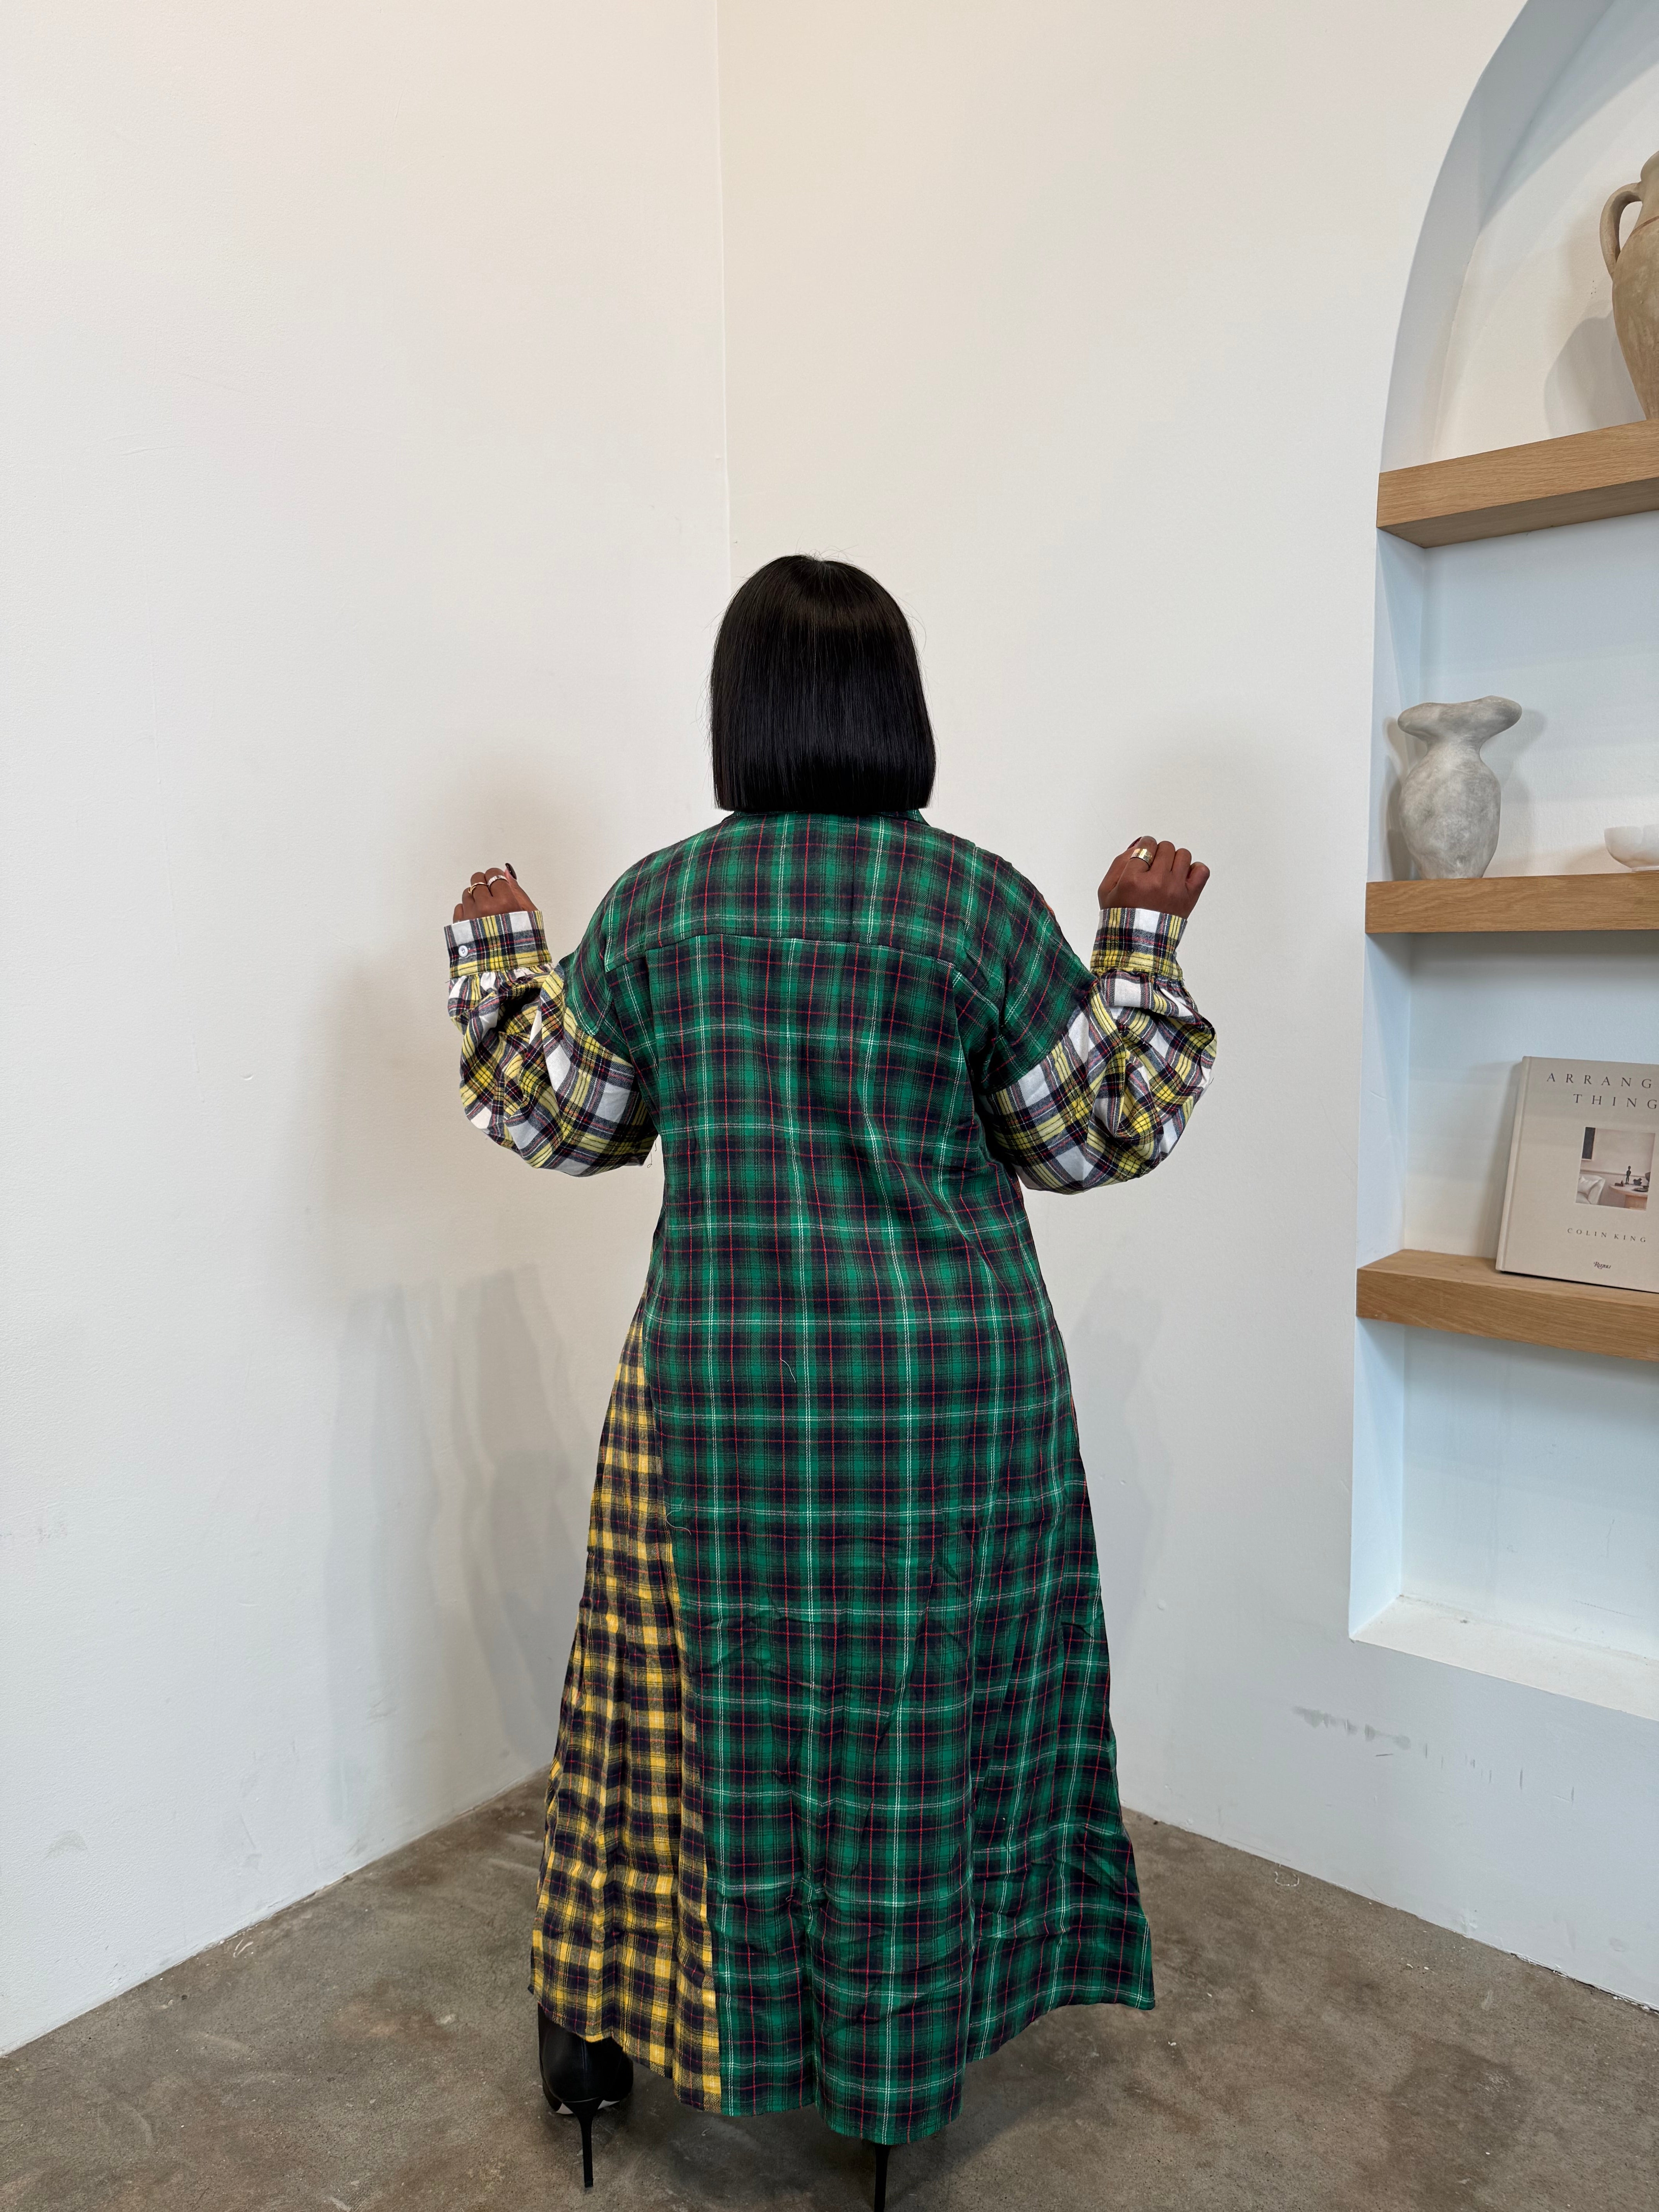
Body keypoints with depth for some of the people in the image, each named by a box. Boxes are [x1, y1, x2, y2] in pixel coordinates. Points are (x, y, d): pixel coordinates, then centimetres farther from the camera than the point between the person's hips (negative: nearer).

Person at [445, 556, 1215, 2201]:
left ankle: (607, 2021, 37)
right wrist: (1144, 940, 9)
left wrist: (496, 950, 20)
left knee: (711, 1694, 18)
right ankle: (901, 2055, 35)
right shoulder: (981, 901, -7)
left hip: (720, 1377, 1)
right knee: (926, 1708, 15)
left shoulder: (649, 907, -2)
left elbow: (557, 1118, 7)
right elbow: (1097, 1135, 0)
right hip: (951, 1381, -1)